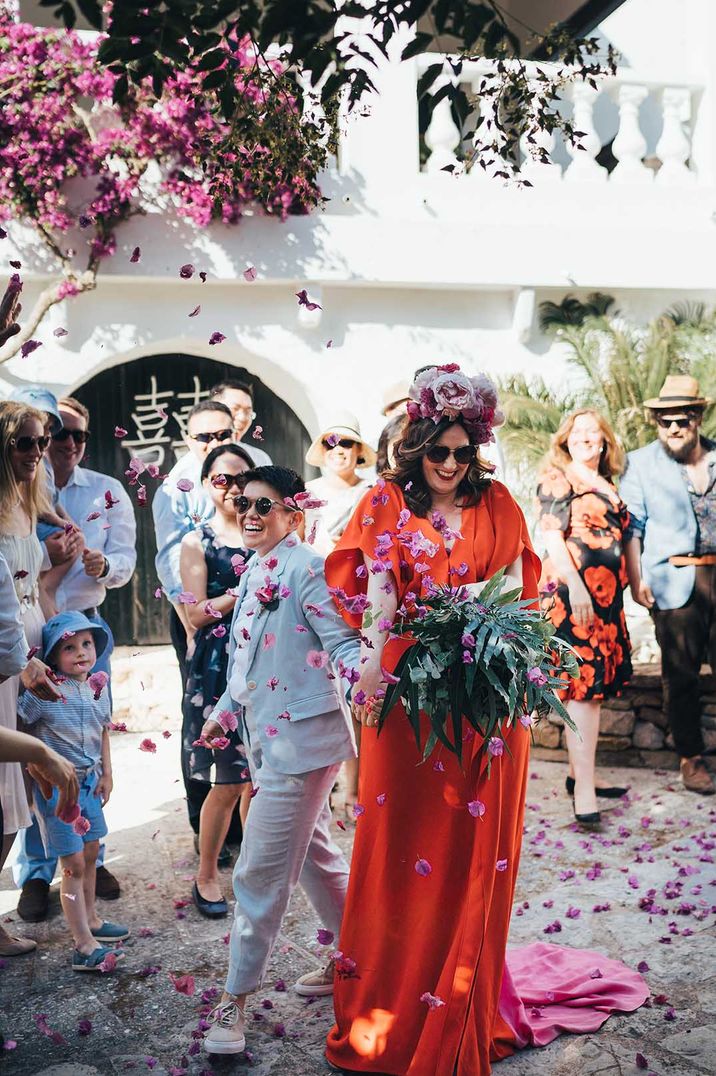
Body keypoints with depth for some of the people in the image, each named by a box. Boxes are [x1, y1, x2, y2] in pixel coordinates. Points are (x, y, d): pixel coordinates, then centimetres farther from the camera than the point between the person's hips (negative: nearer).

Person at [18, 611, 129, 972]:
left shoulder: (98, 687, 3)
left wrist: (106, 773, 13)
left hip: (88, 780, 7)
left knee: (90, 853, 19)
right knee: (73, 863, -5)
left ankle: (89, 919, 38)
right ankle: (84, 947, -2)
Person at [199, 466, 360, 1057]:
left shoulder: (306, 568, -14)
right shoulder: (254, 570, 12)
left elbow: (343, 643, -18)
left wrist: (363, 677, -38)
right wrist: (224, 710, 28)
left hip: (300, 738, -9)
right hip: (268, 736, 9)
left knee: (260, 871, -4)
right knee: (312, 852, 19)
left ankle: (236, 1000, 7)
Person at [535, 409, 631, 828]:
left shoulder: (608, 486, 20)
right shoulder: (557, 478, -3)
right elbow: (552, 535, -12)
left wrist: (634, 586, 19)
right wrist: (574, 586, -22)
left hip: (607, 594, 8)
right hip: (572, 592, -8)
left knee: (596, 684, 11)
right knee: (583, 686, -11)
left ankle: (579, 773, 20)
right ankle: (584, 789, -11)